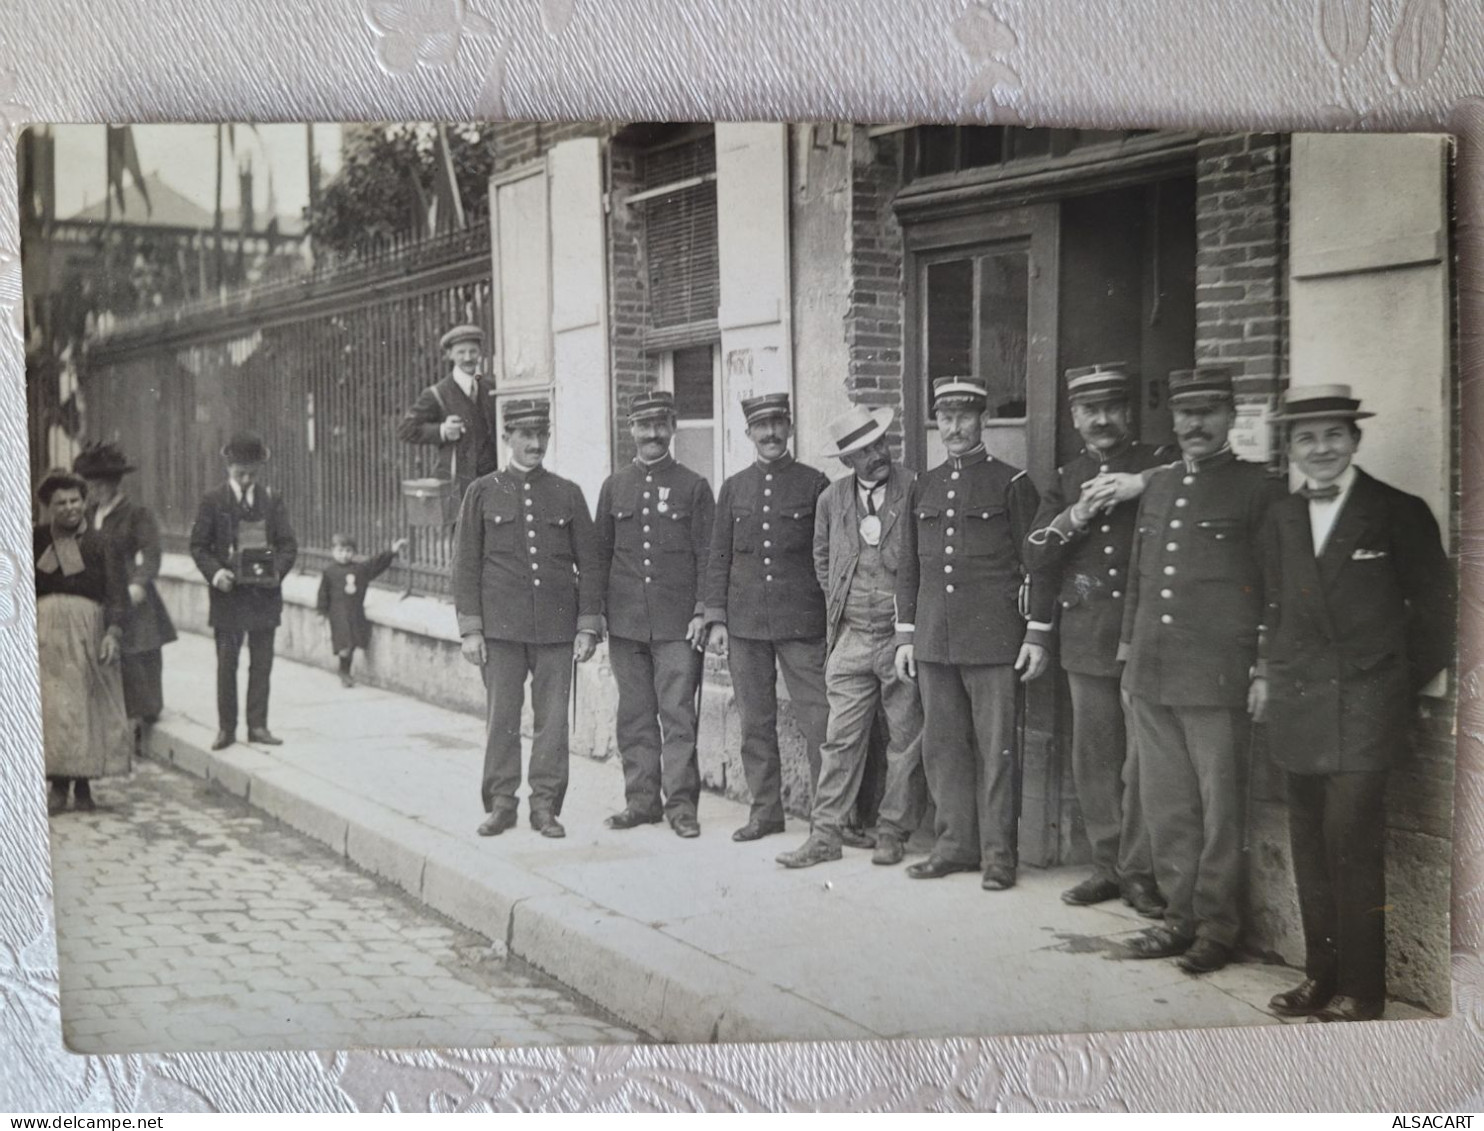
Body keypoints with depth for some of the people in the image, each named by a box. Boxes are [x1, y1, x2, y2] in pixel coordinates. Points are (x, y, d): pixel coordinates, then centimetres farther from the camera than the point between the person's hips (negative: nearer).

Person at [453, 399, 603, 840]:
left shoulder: (568, 494, 7)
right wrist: (470, 629, -3)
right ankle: (501, 804, 12)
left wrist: (588, 627, 0)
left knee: (553, 718, 2)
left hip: (556, 626, 1)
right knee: (501, 717, 2)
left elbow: (589, 564, 7)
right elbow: (466, 564, 3)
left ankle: (545, 806, 11)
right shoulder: (482, 493, 5)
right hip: (501, 626, -1)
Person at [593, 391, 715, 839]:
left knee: (678, 713, -5)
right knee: (634, 716, 7)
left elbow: (707, 556, 1)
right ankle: (641, 800, 14)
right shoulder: (614, 487, 12)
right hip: (626, 623, 3)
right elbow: (601, 554, 14)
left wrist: (702, 612, -8)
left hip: (677, 624, -3)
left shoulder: (693, 486, 4)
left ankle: (681, 804, 0)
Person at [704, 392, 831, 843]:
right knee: (755, 723, 8)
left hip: (802, 624, -3)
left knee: (819, 721, -5)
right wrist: (716, 618, 4)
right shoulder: (733, 488, 11)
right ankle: (765, 811, 18)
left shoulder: (814, 484, 2)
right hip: (745, 624, 3)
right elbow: (718, 557, 11)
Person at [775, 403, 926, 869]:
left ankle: (893, 832, 16)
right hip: (851, 638, 3)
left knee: (906, 742, 4)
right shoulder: (832, 499, 8)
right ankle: (826, 834, 8)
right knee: (840, 739, 2)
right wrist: (837, 608, 13)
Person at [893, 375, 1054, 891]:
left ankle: (997, 854, 7)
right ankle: (956, 843, 19)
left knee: (996, 750, -1)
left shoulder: (1011, 484, 0)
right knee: (942, 746, 8)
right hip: (934, 642, 5)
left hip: (992, 639, -5)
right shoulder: (922, 487, 14)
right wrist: (905, 636, 12)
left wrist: (1037, 635, -7)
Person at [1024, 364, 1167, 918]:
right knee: (1094, 759, 8)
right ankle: (1108, 866, 19)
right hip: (1087, 637, 4)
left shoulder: (1159, 465, 4)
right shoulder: (1067, 478, 15)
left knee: (1143, 761, -4)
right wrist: (1077, 514, -8)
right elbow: (1034, 554, 7)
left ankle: (1139, 872, 6)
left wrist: (1143, 486, -19)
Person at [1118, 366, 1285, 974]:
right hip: (1151, 680, 6)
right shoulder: (1157, 486, 16)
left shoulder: (1258, 487, -2)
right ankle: (1180, 917, 23)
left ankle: (1217, 927, 13)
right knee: (1165, 808, 11)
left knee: (1220, 809, 2)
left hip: (1217, 680, -6)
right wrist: (1128, 659, 19)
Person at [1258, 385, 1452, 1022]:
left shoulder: (1400, 514, -2)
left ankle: (1360, 990, 0)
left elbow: (1435, 608, 2)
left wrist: (1405, 686, 3)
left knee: (1352, 843, -10)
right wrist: (1271, 671, 11)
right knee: (1310, 846, 10)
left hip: (1364, 705, -5)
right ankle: (1321, 975, 20)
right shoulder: (1281, 519, 12)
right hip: (1298, 706, 5)